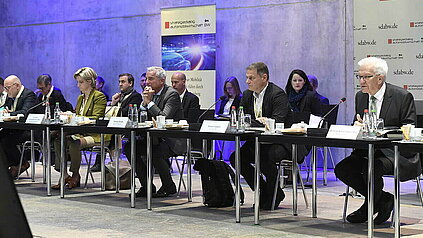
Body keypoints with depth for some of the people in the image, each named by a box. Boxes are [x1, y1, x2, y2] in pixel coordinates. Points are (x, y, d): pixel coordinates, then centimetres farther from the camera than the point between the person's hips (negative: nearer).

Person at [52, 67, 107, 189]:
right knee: (58, 140, -19)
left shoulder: (99, 96, -3)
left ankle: (75, 176, -17)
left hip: (94, 135, -7)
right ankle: (64, 175, -20)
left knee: (74, 142, -34)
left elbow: (95, 118, -14)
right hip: (80, 132, 7)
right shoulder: (80, 98, 22)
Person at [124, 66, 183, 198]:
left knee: (155, 152, -33)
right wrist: (144, 103, -10)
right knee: (129, 147, -8)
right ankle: (147, 186, -2)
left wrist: (149, 102, -20)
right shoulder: (149, 93, 9)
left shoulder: (172, 94, -12)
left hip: (172, 141, -8)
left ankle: (169, 186, -8)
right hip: (155, 138, 8)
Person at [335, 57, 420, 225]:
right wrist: (358, 126, -10)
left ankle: (368, 209, -4)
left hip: (395, 153, -7)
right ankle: (383, 200, 0)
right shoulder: (360, 96, 11)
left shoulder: (403, 97, -8)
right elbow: (357, 124, 18)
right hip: (367, 151, 7)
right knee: (341, 169, -15)